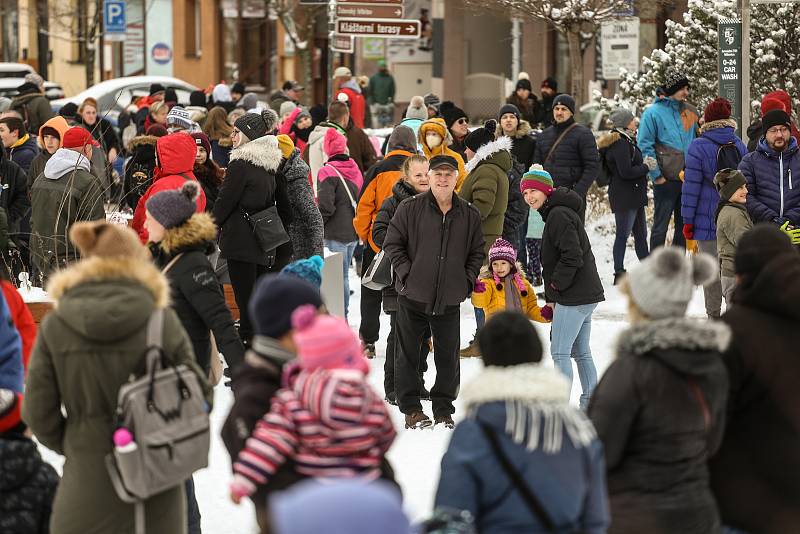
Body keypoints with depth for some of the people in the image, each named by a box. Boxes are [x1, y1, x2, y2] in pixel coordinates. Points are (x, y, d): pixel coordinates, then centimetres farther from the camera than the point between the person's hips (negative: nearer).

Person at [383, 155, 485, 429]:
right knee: (408, 354, 5)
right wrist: (406, 273, -7)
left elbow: (477, 252, 15)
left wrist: (466, 281, 3)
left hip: (450, 300, 2)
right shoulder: (410, 209, -2)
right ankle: (411, 408, 15)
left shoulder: (469, 215, 6)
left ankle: (444, 409, 18)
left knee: (448, 357, 6)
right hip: (413, 295, -2)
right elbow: (392, 242, 1)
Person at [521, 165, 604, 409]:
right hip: (586, 294, 11)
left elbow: (572, 257, -23)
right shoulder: (555, 213, 18)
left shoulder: (559, 215, -16)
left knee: (560, 352, -8)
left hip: (574, 296, -11)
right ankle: (590, 404, 21)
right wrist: (551, 300, 17)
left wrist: (556, 286, -12)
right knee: (581, 352, 15)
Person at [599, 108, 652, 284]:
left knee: (641, 234, 15)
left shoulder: (627, 141, 16)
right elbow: (626, 172, -22)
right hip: (625, 197, -11)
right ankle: (619, 274, -4)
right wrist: (647, 167, -14)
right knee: (623, 234, -7)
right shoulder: (620, 144, -17)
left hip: (634, 197, 11)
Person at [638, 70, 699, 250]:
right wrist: (656, 175, -13)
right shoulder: (653, 112, -6)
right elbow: (645, 146, -8)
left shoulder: (690, 112, 11)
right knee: (660, 226, -1)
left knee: (684, 226, 11)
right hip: (666, 180, -6)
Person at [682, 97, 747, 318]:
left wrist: (687, 219, -4)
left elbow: (691, 186, -9)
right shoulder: (739, 146, 5)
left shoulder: (699, 147, -9)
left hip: (708, 218, -4)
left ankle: (714, 315, 5)